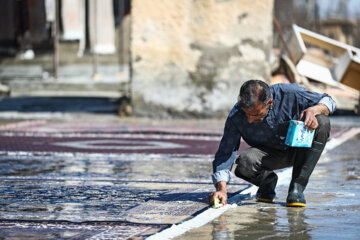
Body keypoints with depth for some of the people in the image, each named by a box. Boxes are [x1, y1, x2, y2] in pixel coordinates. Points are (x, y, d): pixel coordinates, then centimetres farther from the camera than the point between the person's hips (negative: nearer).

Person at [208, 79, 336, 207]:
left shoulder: (289, 94, -28)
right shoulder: (236, 116, -25)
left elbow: (328, 101, -13)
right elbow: (225, 154, -22)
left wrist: (313, 110, -36)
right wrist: (222, 189, -36)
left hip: (298, 148, 0)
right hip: (268, 153, 0)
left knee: (322, 122, -31)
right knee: (245, 161, -34)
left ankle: (297, 187, -25)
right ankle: (267, 180, 4)